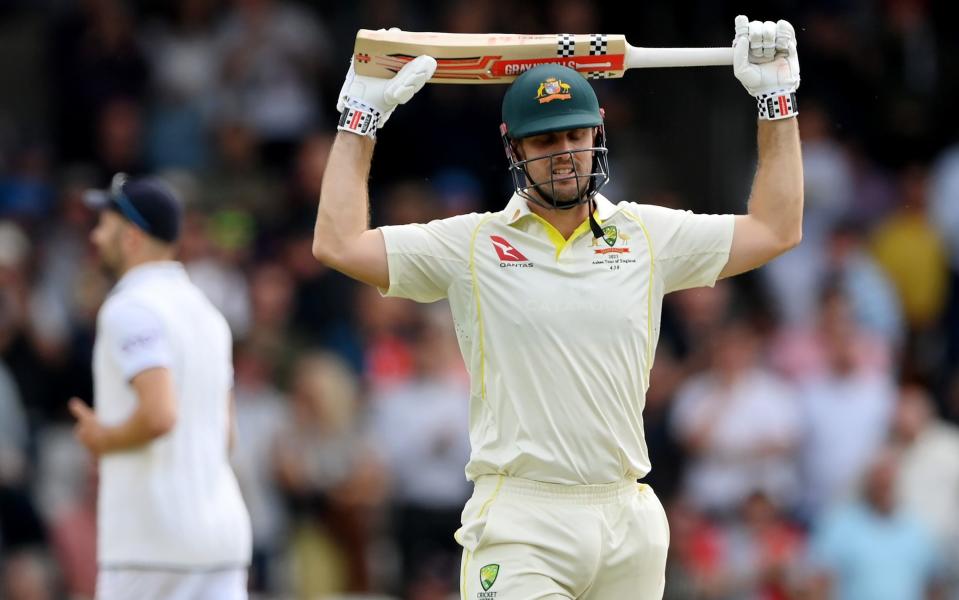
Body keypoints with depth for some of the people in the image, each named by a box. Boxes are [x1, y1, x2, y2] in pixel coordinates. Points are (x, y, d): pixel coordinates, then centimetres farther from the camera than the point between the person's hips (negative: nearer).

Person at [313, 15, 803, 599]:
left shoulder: (647, 236, 13)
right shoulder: (473, 245, 5)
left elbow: (777, 230, 17)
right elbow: (338, 243, -1)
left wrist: (777, 101, 15)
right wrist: (361, 117, 1)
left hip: (628, 526, 3)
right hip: (519, 524, -3)